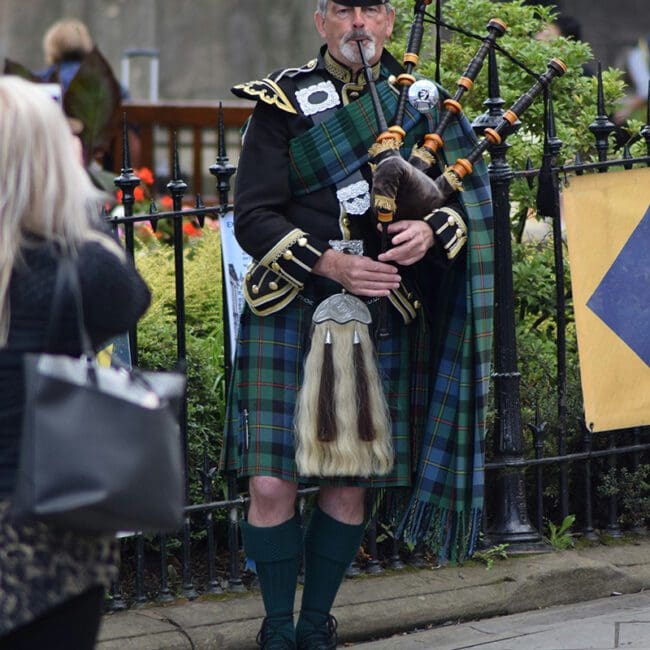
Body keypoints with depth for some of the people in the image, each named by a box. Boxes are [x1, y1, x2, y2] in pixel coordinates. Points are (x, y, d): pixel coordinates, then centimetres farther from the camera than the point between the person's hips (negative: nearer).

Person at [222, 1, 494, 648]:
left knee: (349, 486, 6)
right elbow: (253, 217, -5)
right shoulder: (284, 102, 1)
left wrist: (432, 230, -12)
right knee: (272, 486, -7)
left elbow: (468, 200, 11)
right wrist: (329, 263, -19)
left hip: (379, 318, 3)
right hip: (288, 310, -2)